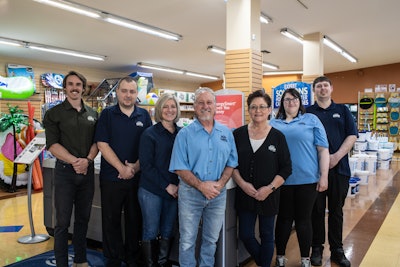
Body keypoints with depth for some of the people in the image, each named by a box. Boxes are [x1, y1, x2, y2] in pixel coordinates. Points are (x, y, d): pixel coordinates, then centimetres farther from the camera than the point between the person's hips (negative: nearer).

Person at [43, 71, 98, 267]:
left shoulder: (92, 114, 9)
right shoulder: (54, 113, -1)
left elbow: (97, 141, 6)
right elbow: (52, 144, -9)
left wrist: (87, 160, -11)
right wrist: (74, 161, -19)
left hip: (87, 171, 4)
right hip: (65, 171, -3)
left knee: (83, 218, 13)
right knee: (63, 221, 2)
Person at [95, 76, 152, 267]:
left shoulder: (144, 115, 6)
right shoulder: (107, 114, 0)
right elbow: (102, 144, -7)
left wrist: (136, 166, -10)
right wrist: (122, 168, -13)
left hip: (137, 177, 2)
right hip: (111, 177, -2)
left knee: (135, 219, 11)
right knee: (111, 220, 8)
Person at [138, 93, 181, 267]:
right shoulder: (149, 134, -6)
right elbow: (146, 165, -10)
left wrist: (179, 185, -5)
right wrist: (167, 186, -12)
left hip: (175, 191, 4)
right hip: (151, 191, -3)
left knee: (168, 231, 13)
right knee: (151, 231, 6)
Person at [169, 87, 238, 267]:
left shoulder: (226, 133, 5)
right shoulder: (185, 134, -5)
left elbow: (231, 163, 6)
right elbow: (180, 168, -9)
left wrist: (220, 184, -11)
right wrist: (201, 186, -18)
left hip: (218, 193, 3)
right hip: (190, 193, -3)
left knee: (211, 240, 17)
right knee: (187, 241, 8)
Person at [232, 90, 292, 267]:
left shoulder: (278, 136, -3)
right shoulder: (238, 134, 1)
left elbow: (286, 168, -3)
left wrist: (270, 188, -13)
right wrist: (242, 183, -12)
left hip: (268, 196, -1)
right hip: (244, 194, 2)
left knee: (266, 235, 11)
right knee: (245, 235, 8)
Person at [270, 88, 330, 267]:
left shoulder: (311, 120, 4)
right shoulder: (274, 124, 9)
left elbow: (323, 149, 0)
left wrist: (324, 176, -6)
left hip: (308, 179, -1)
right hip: (282, 180, 2)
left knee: (304, 219, 8)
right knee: (284, 218, 11)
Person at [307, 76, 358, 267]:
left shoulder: (342, 110, 10)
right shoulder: (307, 112, 5)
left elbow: (352, 135, 3)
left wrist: (337, 156, -11)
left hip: (339, 167, 2)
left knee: (336, 210, 10)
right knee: (317, 210, 7)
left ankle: (337, 250, 21)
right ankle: (317, 248, 20)